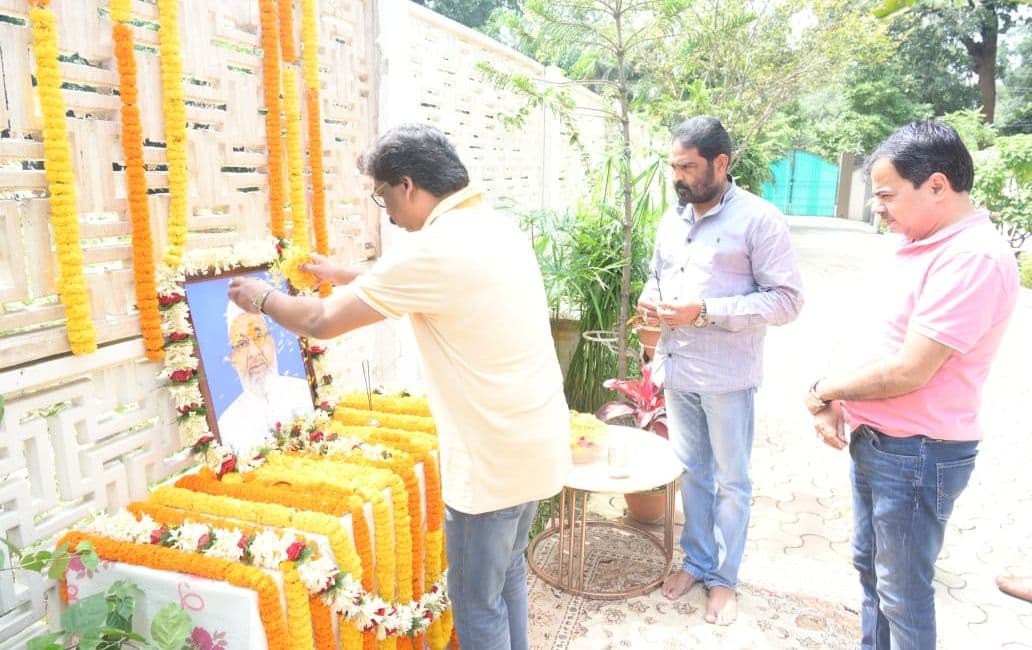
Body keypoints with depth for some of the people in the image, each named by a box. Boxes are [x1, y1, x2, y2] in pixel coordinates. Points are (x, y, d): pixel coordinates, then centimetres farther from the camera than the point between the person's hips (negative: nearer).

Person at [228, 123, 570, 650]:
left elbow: (322, 322, -11)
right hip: (538, 443, 9)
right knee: (508, 573, 25)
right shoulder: (497, 228, 7)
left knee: (478, 601, 11)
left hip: (492, 460, -9)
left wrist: (262, 298, 8)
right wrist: (346, 276, 29)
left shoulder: (432, 251, -21)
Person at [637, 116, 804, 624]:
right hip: (676, 369, 6)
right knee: (691, 472, 18)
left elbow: (787, 299, -15)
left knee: (730, 482, 10)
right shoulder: (672, 220, 9)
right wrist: (649, 298, -3)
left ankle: (723, 577, 27)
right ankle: (697, 559, 36)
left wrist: (705, 312, -23)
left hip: (726, 375, -6)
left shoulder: (759, 220, -12)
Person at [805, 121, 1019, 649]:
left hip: (918, 456, -9)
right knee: (870, 566, 24)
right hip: (874, 442, 9)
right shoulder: (923, 243, 7)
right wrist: (837, 402, -1)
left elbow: (908, 372, -26)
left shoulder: (974, 258, -23)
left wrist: (825, 389, -11)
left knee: (902, 592, 8)